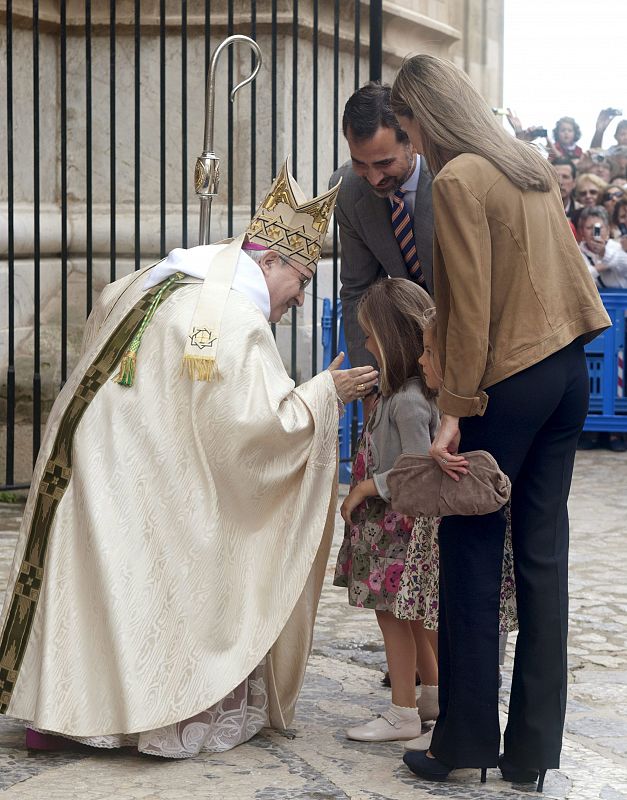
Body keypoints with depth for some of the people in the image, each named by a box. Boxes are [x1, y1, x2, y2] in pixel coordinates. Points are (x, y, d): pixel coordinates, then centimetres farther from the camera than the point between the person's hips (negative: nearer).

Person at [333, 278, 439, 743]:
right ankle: (432, 696, 30)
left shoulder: (408, 401, -22)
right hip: (393, 522, 10)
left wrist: (365, 488, -18)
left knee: (392, 612, -2)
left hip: (399, 522, -10)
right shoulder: (402, 390, 8)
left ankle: (402, 714, 7)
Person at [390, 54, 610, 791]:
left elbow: (471, 308, -15)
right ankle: (534, 750, 14)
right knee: (543, 553, 8)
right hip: (567, 370, 8)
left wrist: (455, 411, -12)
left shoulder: (458, 180, -11)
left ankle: (467, 741, 9)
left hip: (508, 381, -7)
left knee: (471, 554, 2)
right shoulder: (530, 166, 13)